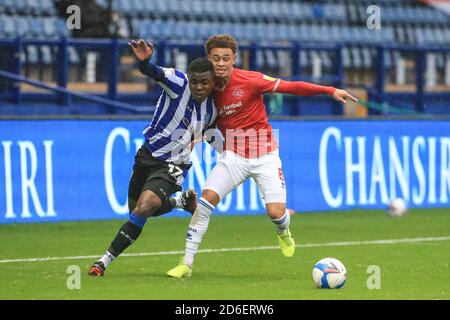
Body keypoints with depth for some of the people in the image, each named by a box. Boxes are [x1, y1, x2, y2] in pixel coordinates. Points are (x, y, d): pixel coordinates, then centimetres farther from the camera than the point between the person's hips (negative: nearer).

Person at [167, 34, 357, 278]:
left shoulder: (250, 80, -13)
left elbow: (291, 87, -11)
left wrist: (330, 91, -14)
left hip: (264, 154, -3)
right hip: (233, 155, 3)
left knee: (276, 212, -15)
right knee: (206, 199, -17)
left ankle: (284, 231, 27)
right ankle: (186, 264, -11)